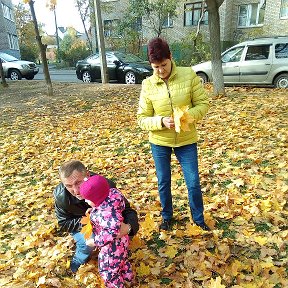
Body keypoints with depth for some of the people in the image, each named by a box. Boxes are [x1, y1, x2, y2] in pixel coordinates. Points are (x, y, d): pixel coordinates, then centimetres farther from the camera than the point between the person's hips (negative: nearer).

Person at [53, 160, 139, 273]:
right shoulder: (60, 196, -32)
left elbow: (127, 210, -29)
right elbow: (63, 223, -16)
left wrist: (128, 227, -52)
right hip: (78, 226, -1)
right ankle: (78, 262, 8)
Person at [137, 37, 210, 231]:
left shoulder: (189, 75, -10)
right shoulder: (148, 85, -8)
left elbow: (203, 104, -5)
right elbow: (142, 119, -6)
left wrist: (188, 115, -25)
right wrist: (161, 121, -25)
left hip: (186, 140, 0)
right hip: (159, 142, 1)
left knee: (193, 182, 7)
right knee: (163, 182, 14)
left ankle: (199, 218, 34)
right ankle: (167, 217, 39)